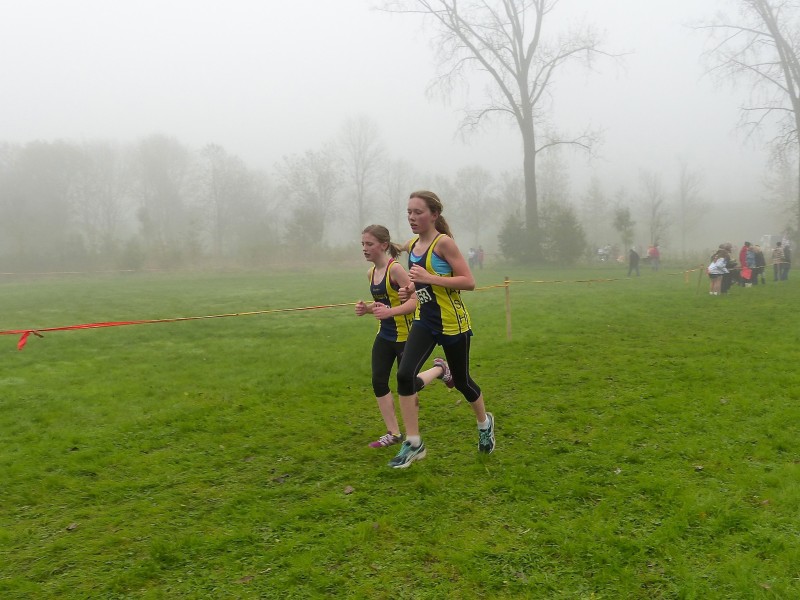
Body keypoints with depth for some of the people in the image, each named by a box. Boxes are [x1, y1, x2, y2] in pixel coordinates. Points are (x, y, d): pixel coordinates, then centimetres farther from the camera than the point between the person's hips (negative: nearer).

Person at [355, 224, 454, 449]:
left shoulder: (395, 268, -19)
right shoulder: (371, 272, 6)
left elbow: (415, 300, -24)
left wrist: (389, 312, -36)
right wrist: (366, 309, -1)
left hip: (404, 335, -8)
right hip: (384, 335, 8)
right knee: (378, 382, 1)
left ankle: (440, 368, 31)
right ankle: (393, 433, 13)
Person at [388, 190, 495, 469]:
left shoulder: (444, 242, -15)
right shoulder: (411, 245, 6)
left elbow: (469, 281, -20)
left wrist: (429, 278, -27)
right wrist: (411, 290, 1)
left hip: (452, 323, -6)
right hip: (424, 321, 6)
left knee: (461, 381, 10)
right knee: (404, 374, -14)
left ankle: (485, 423, 41)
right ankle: (413, 444, -3)